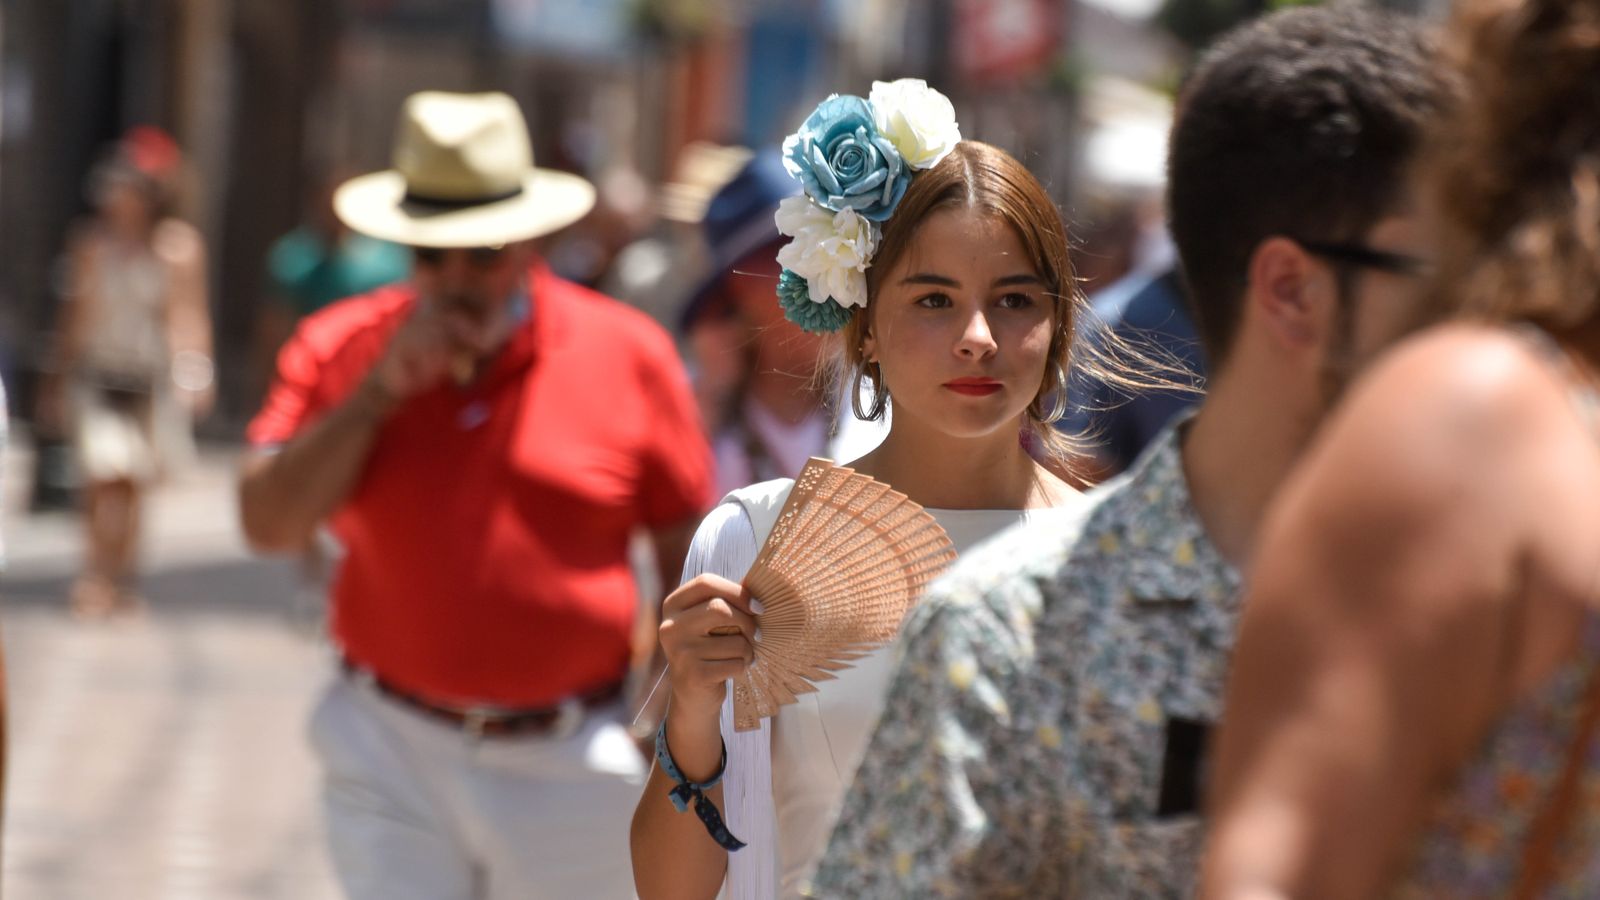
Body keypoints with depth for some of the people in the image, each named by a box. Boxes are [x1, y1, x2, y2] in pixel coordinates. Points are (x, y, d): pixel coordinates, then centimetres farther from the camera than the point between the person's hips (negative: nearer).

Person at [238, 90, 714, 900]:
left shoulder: (629, 355, -2)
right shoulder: (340, 349, 0)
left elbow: (689, 558, 3)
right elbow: (269, 523, -10)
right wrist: (379, 391, -16)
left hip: (567, 765, 0)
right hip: (392, 751, 0)